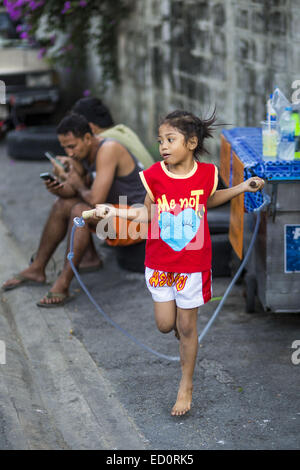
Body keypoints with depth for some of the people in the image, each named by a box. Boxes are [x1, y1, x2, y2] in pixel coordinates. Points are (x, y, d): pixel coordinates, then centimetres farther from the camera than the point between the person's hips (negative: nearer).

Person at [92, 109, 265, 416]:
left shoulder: (206, 173, -10)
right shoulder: (154, 176, -11)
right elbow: (148, 213, 1)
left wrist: (241, 188, 5)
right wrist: (113, 211, -10)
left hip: (193, 262, -1)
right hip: (160, 263, 1)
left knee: (186, 326, 8)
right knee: (165, 325, 4)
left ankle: (186, 385, 25)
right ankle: (177, 317, 44)